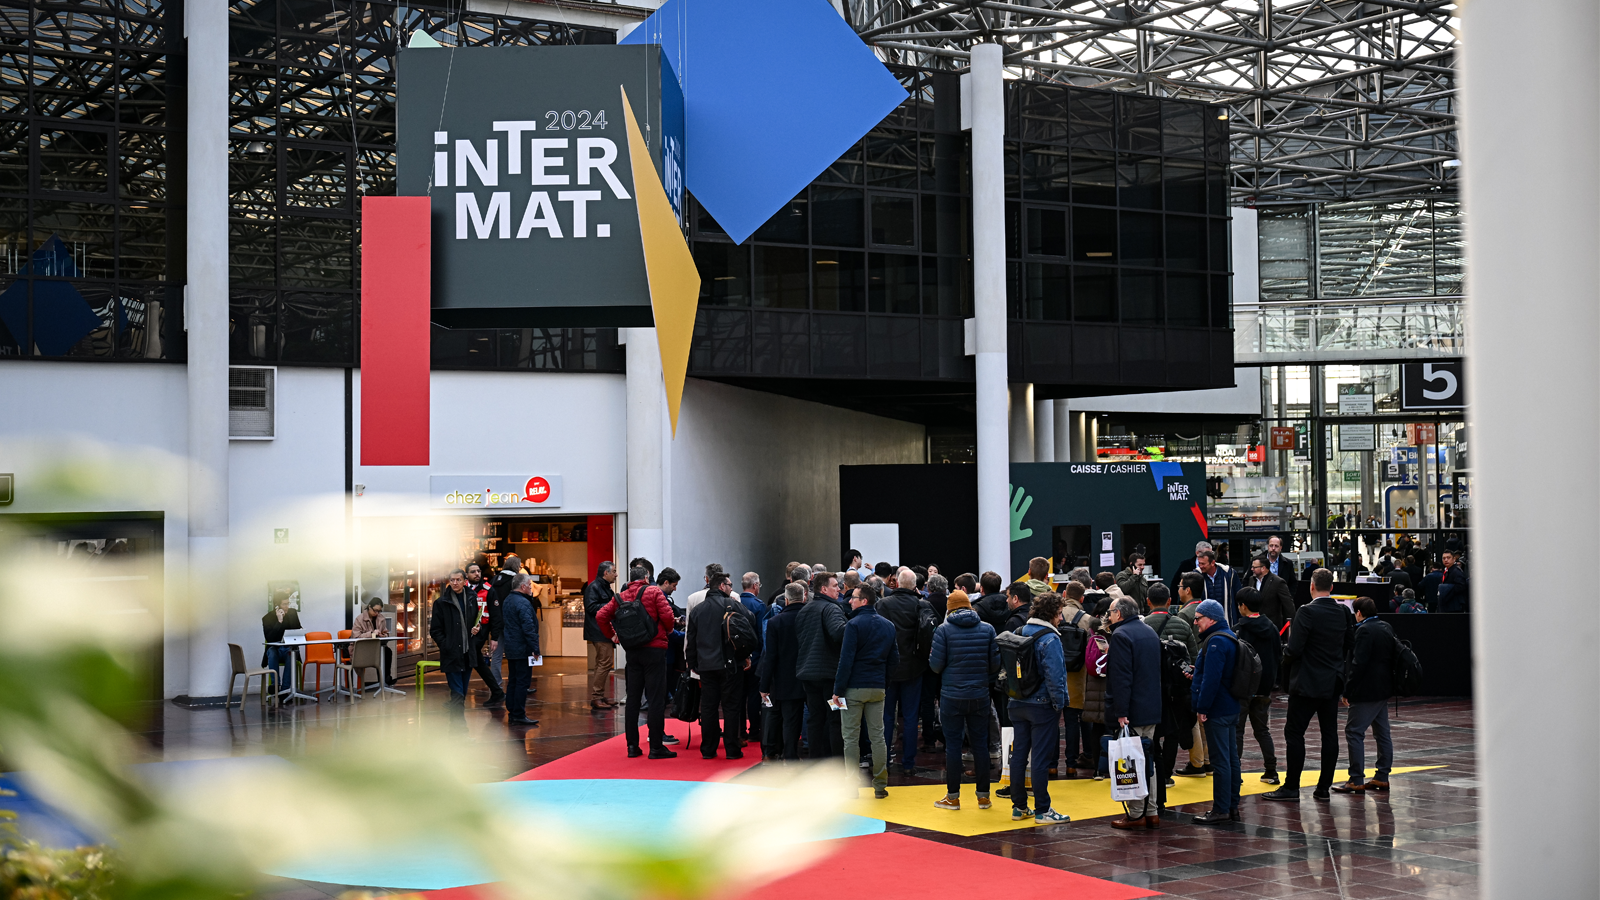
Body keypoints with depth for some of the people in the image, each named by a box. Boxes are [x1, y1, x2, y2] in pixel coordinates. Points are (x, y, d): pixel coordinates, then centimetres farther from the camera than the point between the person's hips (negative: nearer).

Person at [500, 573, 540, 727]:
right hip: (522, 649, -10)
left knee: (513, 680, 14)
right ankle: (519, 715, -6)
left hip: (511, 649, 10)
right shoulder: (523, 603, -18)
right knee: (523, 681, -6)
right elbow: (528, 628, -21)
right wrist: (535, 648, -19)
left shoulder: (508, 600, 13)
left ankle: (511, 713, 18)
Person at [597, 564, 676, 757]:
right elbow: (667, 615, -14)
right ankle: (656, 747, -3)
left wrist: (611, 636, 12)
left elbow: (601, 615, 2)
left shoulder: (621, 597, 8)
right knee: (656, 699, -2)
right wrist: (669, 629, 6)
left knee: (632, 698, 11)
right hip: (654, 649, -5)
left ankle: (632, 746, 13)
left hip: (632, 652, 5)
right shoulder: (653, 592, -5)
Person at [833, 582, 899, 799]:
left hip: (854, 687, -5)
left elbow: (846, 659, -14)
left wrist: (838, 689, -11)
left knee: (851, 736, 1)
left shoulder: (854, 624, -11)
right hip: (878, 687, 5)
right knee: (877, 736, 8)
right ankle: (880, 785, 8)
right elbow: (894, 659, 13)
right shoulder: (888, 626, 10)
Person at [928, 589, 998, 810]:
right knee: (980, 744, 9)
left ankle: (953, 796, 8)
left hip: (952, 695, -2)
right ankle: (983, 796, 14)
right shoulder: (987, 629, 1)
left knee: (953, 744, 4)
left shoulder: (943, 630, -7)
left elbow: (936, 665, -8)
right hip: (980, 696, 2)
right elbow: (996, 663, 1)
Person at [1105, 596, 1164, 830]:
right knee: (1147, 759, 15)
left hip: (1132, 712, -9)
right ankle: (1152, 812, 18)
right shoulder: (1150, 632, 16)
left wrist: (1121, 712, -21)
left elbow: (1121, 677, -20)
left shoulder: (1121, 635, -14)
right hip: (1152, 709, 9)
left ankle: (1136, 814, -1)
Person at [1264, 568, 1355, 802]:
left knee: (1294, 733, -1)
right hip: (1333, 683, 7)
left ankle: (1291, 787, -1)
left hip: (1308, 684, -7)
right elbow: (1350, 645, 14)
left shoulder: (1307, 612, -17)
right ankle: (1324, 787, 12)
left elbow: (1294, 649, -19)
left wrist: (1286, 658, 0)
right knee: (1329, 734, 9)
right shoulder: (1343, 613, 4)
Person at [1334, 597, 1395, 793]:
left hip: (1366, 692, -10)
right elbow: (1395, 651, 20)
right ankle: (1382, 777, 19)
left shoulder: (1364, 630, -17)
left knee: (1354, 732, -7)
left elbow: (1358, 663, -21)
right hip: (1383, 690, 10)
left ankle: (1356, 780, -8)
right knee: (1382, 733, 14)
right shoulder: (1386, 628, 12)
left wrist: (1347, 690, -15)